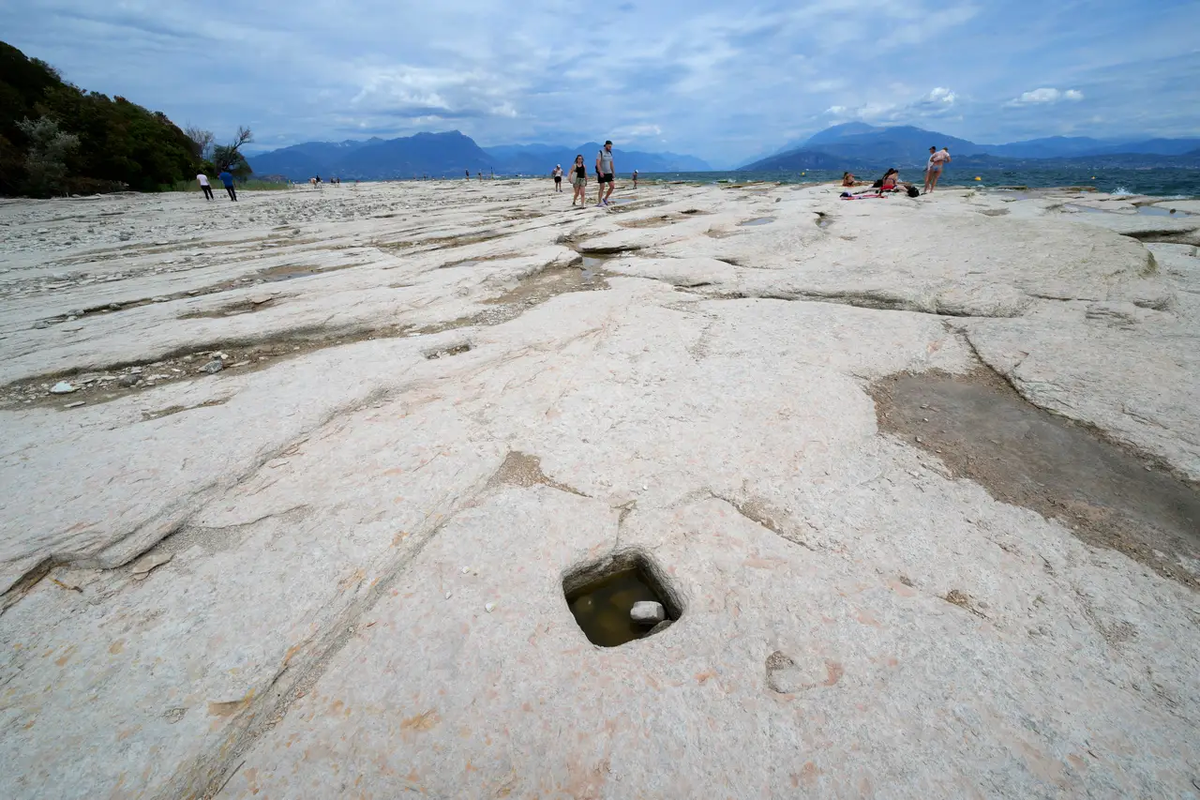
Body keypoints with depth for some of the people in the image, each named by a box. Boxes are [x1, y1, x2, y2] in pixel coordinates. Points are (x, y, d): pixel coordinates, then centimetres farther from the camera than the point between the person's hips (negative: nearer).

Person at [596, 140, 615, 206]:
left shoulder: (610, 153, 10)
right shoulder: (600, 152, -11)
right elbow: (597, 163, -19)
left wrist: (613, 172, 14)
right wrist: (600, 172, -29)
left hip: (608, 173, 7)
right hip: (602, 173, -6)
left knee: (612, 186, -3)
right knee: (602, 188, -7)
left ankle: (605, 199, 13)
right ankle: (599, 203, -1)